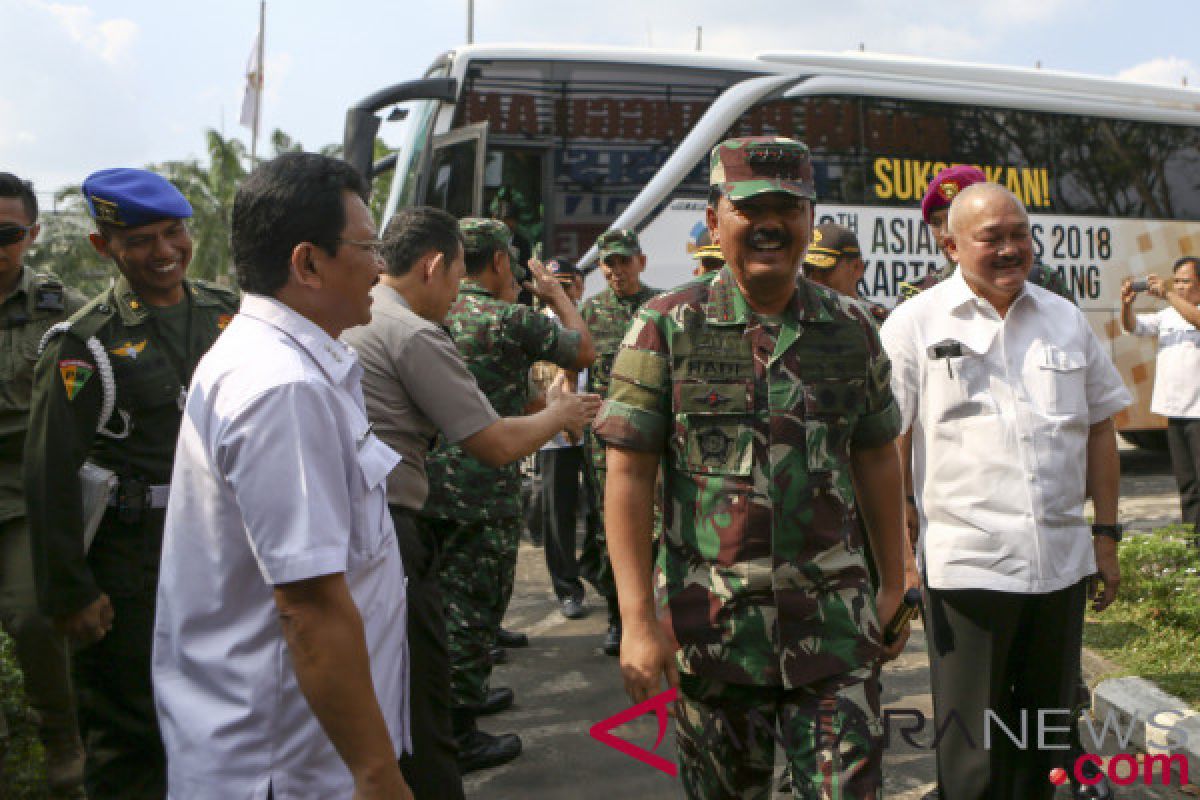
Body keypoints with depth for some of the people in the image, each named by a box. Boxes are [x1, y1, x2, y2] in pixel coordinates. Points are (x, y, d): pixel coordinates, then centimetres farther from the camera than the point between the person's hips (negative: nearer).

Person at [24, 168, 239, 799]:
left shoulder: (228, 313, 4)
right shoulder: (85, 343, -11)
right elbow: (51, 476, -11)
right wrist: (70, 593, -11)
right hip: (134, 562, -5)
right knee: (130, 732, 8)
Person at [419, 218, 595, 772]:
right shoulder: (510, 319, -14)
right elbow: (583, 351, 0)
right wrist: (555, 293, 13)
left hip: (426, 481, 7)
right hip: (483, 489, -7)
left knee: (445, 600, 20)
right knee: (472, 607, 3)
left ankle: (463, 697, 37)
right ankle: (458, 736, 12)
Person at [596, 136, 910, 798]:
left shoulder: (851, 327, 5)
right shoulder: (667, 326, -5)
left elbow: (876, 459, 12)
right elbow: (628, 474, -8)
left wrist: (894, 583, 12)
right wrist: (639, 619, -12)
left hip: (835, 622, 2)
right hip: (711, 621, -1)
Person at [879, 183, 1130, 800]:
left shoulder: (1066, 320, 10)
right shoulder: (914, 324, -3)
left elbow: (1098, 429, 15)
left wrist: (1107, 535, 11)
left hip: (1063, 561, 5)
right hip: (965, 564, -4)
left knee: (1046, 735, 18)